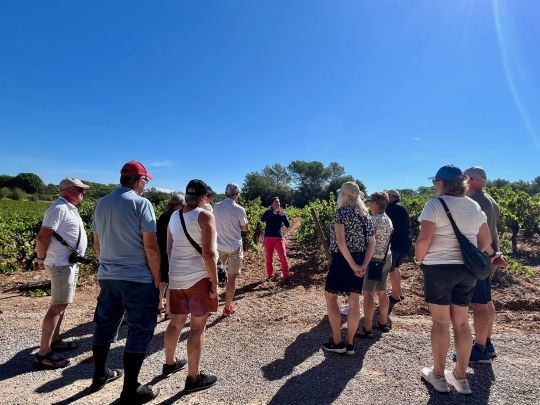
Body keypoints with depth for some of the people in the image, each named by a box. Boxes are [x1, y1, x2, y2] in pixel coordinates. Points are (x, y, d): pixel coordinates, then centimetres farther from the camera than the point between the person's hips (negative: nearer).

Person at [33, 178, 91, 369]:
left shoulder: (70, 209, 13)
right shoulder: (59, 208, -17)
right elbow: (42, 237, -20)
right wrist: (41, 259, -7)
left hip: (70, 263, 10)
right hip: (61, 264, -10)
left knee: (61, 304, 17)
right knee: (58, 306, -7)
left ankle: (54, 341, 29)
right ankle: (42, 354, -1)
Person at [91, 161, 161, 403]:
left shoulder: (101, 203, 6)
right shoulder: (141, 203, -14)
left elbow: (97, 243, 13)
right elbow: (151, 247, -17)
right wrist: (157, 279, -7)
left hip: (107, 276, 7)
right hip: (137, 279, -7)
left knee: (105, 325, 21)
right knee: (139, 331, 5)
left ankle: (99, 375, 38)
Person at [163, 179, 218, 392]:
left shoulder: (174, 216, 10)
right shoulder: (205, 216, -12)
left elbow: (169, 249, 16)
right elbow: (208, 253, -18)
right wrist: (214, 282, -12)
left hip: (176, 277, 7)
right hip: (198, 278, -7)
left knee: (176, 322, 22)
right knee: (197, 327, 5)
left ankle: (169, 364, 40)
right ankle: (193, 378, 16)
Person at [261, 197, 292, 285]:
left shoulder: (282, 213, 6)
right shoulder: (268, 212, 2)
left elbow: (288, 225, -5)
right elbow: (262, 219, -19)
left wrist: (283, 215, -20)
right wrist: (273, 212, -27)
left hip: (279, 238, 0)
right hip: (268, 238, 0)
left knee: (283, 257, -10)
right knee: (269, 257, 7)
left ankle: (286, 277, -6)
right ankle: (270, 275, 23)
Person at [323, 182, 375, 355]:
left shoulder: (341, 211, -11)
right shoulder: (365, 215, 9)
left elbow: (341, 242, -21)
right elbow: (372, 243, 4)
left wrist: (352, 265, -18)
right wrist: (363, 265, -4)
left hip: (342, 260, -7)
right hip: (360, 260, 7)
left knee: (330, 296, 9)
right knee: (354, 300, 11)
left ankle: (337, 342, 14)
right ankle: (349, 343, 21)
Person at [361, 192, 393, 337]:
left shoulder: (373, 220, -18)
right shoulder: (388, 220, 8)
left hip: (374, 260, -9)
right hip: (387, 259, 9)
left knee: (368, 293, -3)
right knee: (382, 291, 18)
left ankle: (367, 329, 2)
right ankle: (383, 323, 31)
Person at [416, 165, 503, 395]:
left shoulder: (435, 204, -11)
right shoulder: (474, 206, 9)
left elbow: (424, 239, -18)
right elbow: (485, 240, 14)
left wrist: (419, 260, -1)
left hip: (439, 267, -6)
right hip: (467, 269, 6)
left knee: (440, 322, 5)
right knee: (461, 322, 14)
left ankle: (438, 376, 18)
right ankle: (461, 377, 25)